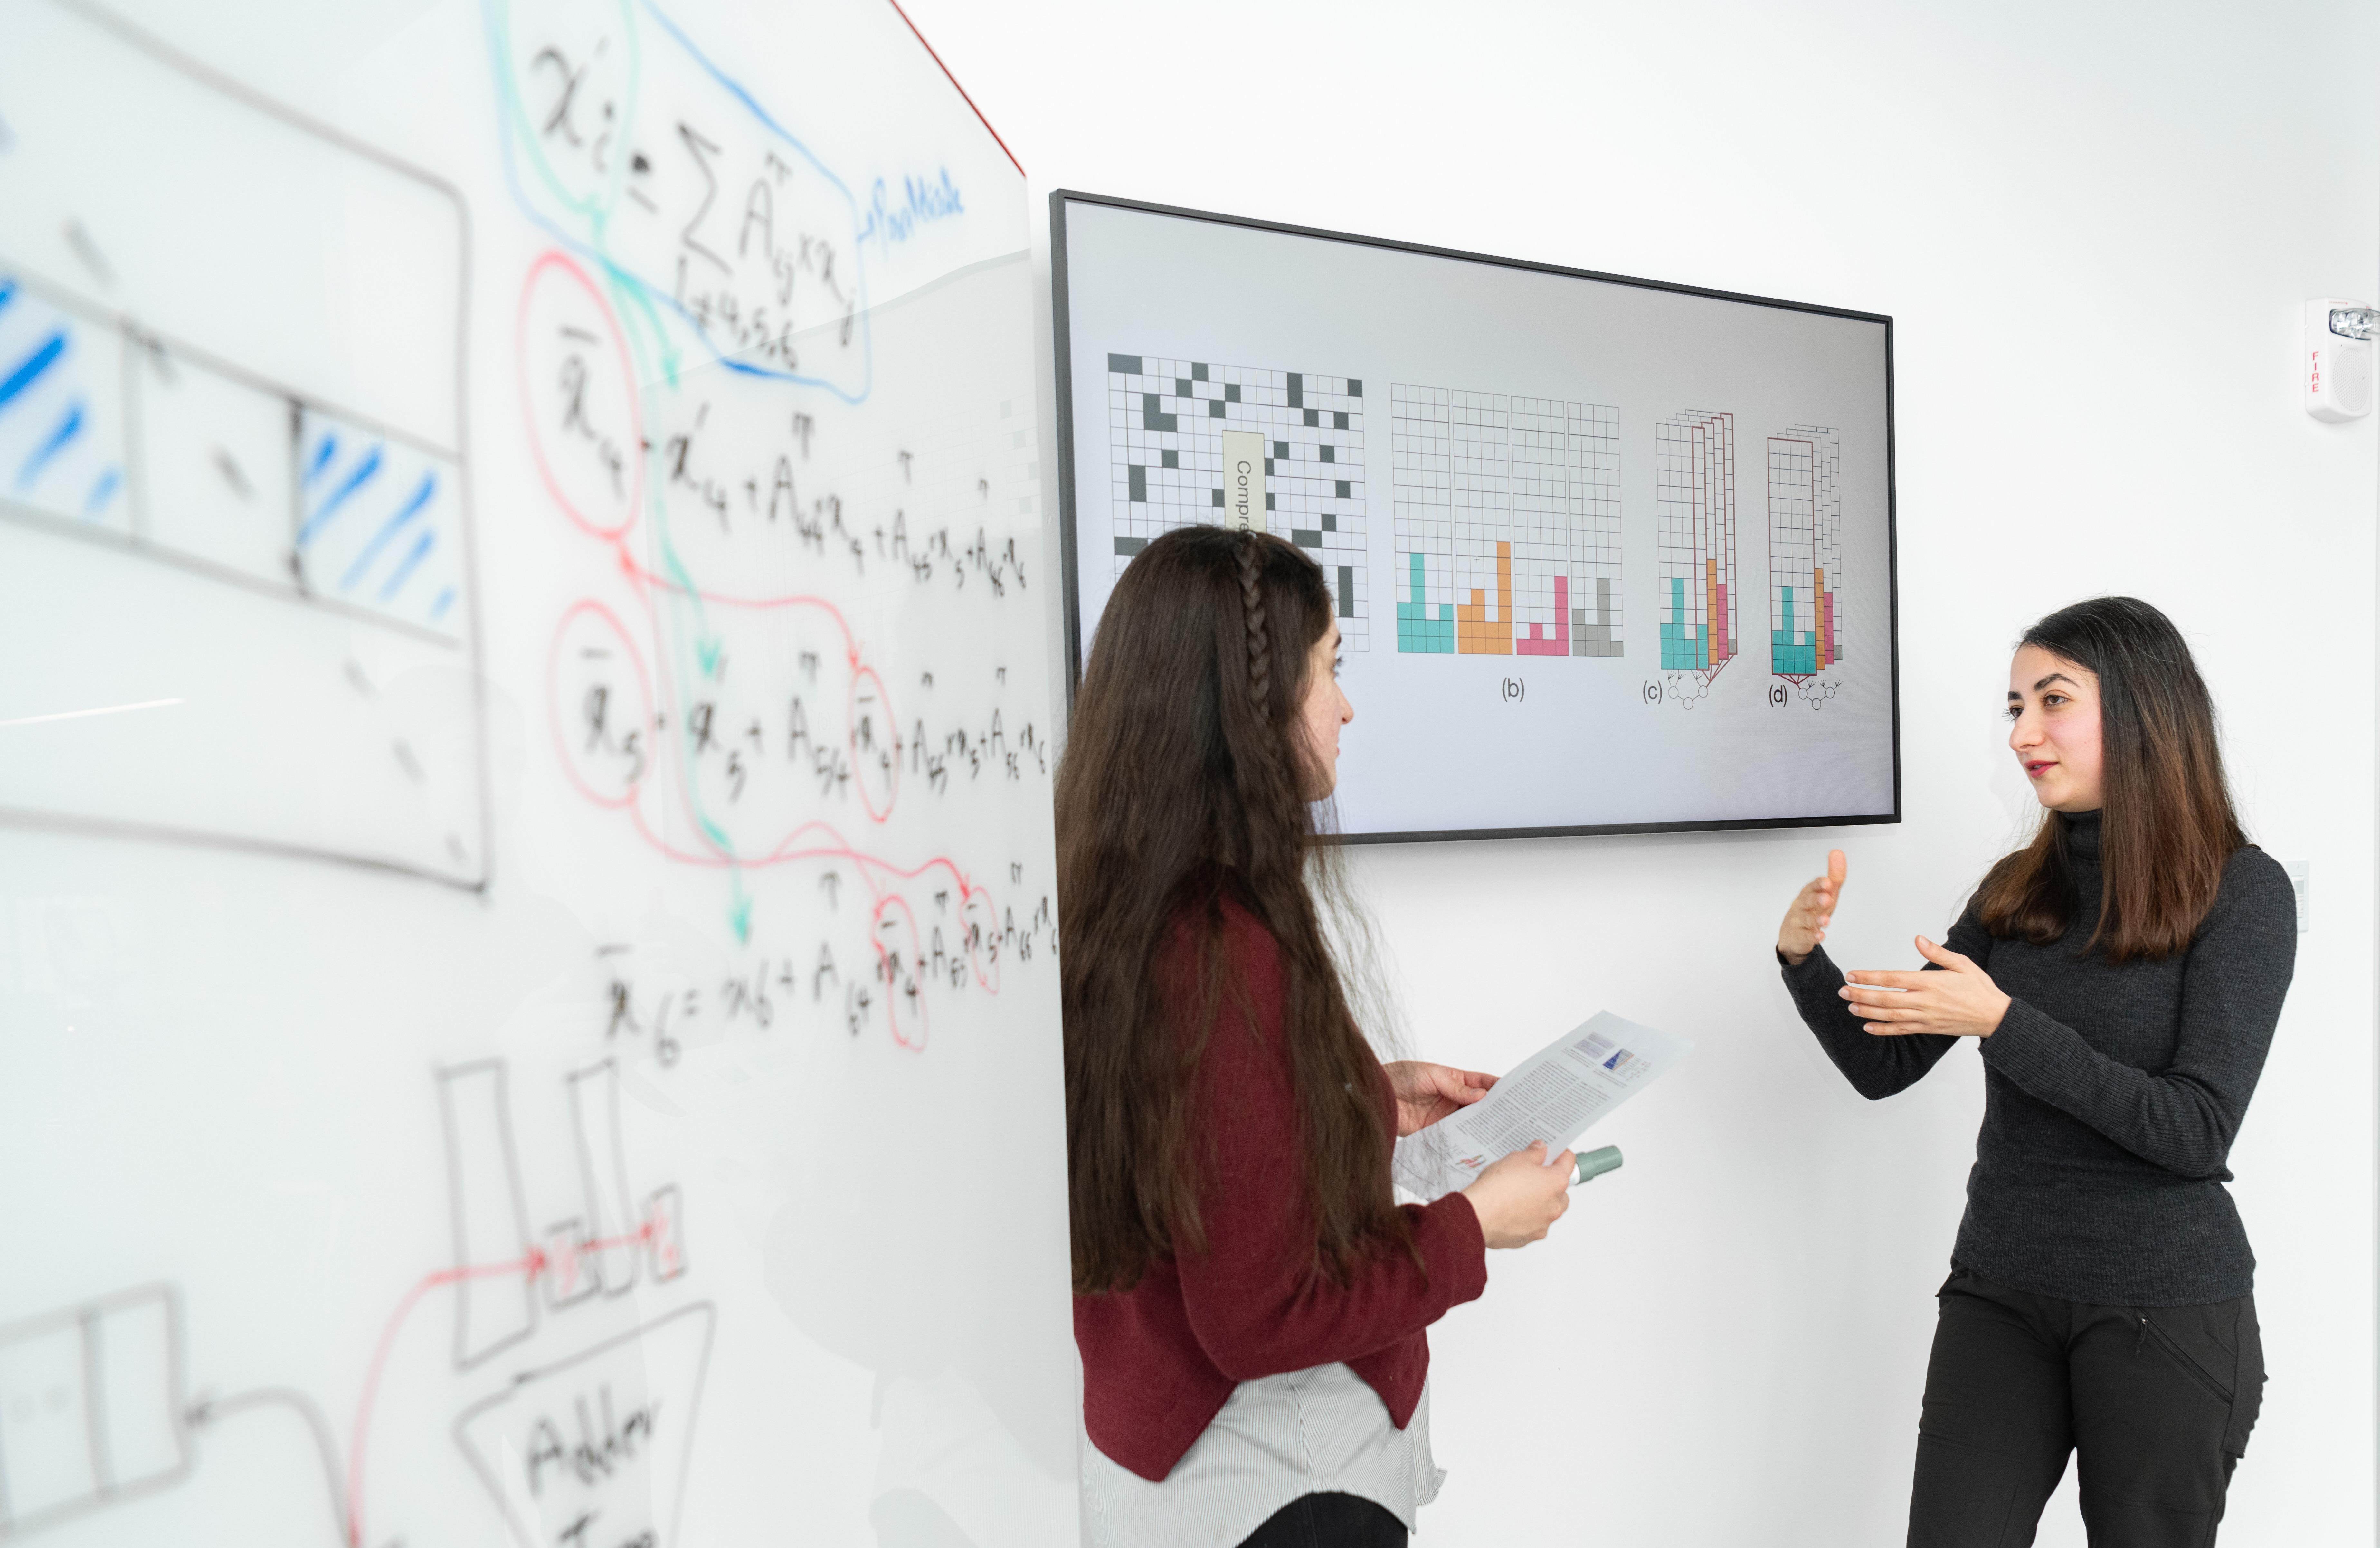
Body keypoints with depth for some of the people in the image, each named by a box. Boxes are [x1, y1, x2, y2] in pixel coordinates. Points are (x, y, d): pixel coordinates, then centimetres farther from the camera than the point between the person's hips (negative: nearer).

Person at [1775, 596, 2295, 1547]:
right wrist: (1804, 959, -12)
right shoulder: (2016, 892, 4)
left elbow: (2198, 1131, -17)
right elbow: (1885, 1066, 5)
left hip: (2166, 1306, -3)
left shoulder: (2241, 891, -8)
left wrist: (2001, 1023, -24)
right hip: (1998, 1292, 4)